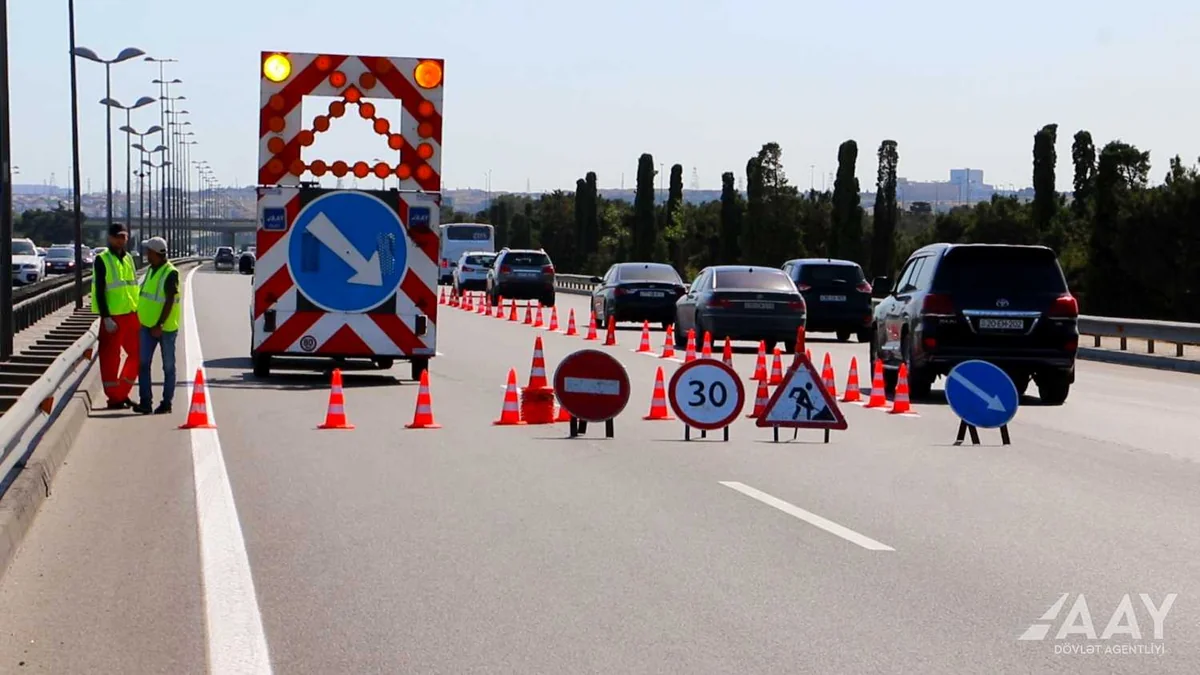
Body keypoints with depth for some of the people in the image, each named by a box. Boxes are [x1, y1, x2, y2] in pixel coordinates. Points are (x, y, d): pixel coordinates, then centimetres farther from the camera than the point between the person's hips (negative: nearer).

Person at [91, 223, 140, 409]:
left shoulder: (128, 258, 13)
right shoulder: (102, 260, -7)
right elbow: (99, 291, -11)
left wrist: (139, 312, 15)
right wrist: (106, 318, -17)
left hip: (131, 315, 7)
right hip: (113, 317, -7)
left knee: (136, 354, 10)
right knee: (111, 357, 0)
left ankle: (122, 393, 22)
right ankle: (113, 397, 8)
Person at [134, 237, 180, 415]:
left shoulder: (170, 273, -16)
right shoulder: (151, 270, 9)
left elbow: (170, 302, -21)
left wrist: (159, 325, -25)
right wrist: (142, 318, 18)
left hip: (166, 327, -8)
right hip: (148, 326, 8)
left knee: (168, 366, 4)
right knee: (143, 363, 0)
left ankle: (166, 403, 11)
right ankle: (145, 402, 0)